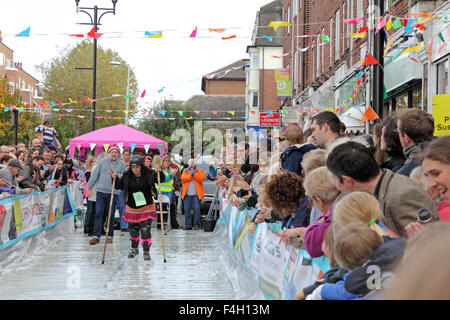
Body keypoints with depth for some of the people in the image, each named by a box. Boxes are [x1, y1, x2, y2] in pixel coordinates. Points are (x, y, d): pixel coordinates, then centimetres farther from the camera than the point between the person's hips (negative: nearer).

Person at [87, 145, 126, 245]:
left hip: (113, 193, 0)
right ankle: (96, 236, -3)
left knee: (111, 215, 4)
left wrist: (117, 175, -19)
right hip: (101, 191, 1)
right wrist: (89, 187, 9)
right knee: (98, 214, -4)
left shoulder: (122, 164, 6)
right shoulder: (102, 162, 8)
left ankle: (110, 236, 13)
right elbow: (95, 175, 10)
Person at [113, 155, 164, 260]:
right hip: (132, 208, 3)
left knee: (145, 230, -9)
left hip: (146, 207, -3)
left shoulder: (148, 174, -10)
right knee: (133, 229, 15)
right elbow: (118, 186, 2)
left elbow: (161, 179, -10)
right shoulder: (127, 176, -5)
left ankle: (146, 251, 2)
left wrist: (159, 172, -29)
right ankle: (134, 248, 36)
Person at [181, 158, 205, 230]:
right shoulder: (185, 171, 14)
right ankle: (188, 225, 7)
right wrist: (190, 175, -11)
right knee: (187, 210, 1)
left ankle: (196, 225, 0)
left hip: (196, 194, -2)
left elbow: (201, 178, -9)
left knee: (197, 209, -6)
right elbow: (183, 178, -3)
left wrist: (194, 173, -12)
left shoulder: (199, 170, 8)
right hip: (187, 194, 2)